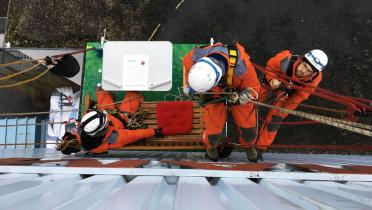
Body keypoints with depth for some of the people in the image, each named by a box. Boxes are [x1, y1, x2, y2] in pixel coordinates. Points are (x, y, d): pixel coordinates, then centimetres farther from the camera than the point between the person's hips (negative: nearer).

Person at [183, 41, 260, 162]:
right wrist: (187, 85, -4)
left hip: (237, 92, -1)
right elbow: (186, 62, -8)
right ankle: (211, 146, 33)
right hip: (214, 94, 1)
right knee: (213, 131, -5)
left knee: (249, 127, 1)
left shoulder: (241, 67, -42)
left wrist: (247, 93, -41)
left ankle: (248, 145, 39)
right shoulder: (196, 57, -35)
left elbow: (253, 85, -21)